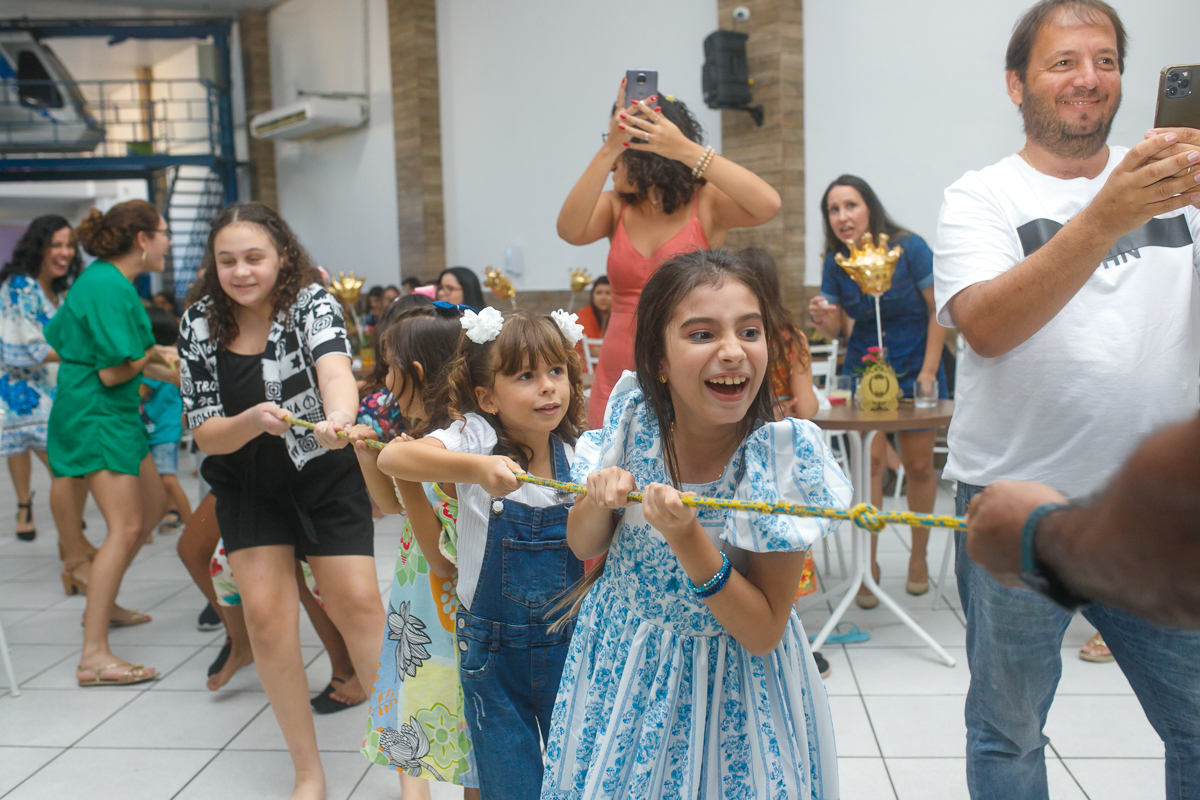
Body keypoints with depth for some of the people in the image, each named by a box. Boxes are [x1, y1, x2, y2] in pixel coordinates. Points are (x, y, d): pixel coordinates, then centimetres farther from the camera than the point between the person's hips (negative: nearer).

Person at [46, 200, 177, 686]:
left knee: (153, 505, 19)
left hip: (113, 414, 11)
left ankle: (102, 604, 33)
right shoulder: (110, 287, -20)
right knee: (126, 526, -15)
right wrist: (154, 356, -2)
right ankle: (94, 656, -15)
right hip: (95, 416, -11)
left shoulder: (102, 280, 12)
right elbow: (113, 373, -23)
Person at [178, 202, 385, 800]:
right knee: (266, 612, -7)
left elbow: (335, 368, -37)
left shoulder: (310, 302, -16)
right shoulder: (200, 325, -8)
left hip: (326, 477, -2)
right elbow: (205, 436, -9)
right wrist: (253, 420, -31)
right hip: (249, 487, 3)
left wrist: (338, 417, -60)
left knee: (357, 601, -10)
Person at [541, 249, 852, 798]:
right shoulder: (634, 422, -16)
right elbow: (583, 545, 0)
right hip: (621, 661, 3)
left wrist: (689, 539, -33)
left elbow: (764, 633, -19)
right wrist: (600, 498, -22)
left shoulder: (785, 459, -23)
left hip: (733, 677, -3)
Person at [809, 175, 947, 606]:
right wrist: (824, 320, -26)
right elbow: (834, 329, -2)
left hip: (915, 367, -1)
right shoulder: (836, 262, -5)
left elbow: (939, 312, -8)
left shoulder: (909, 248, -13)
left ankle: (918, 557, 24)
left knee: (919, 465, 4)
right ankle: (868, 563, -1)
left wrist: (928, 371, -12)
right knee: (869, 460, -10)